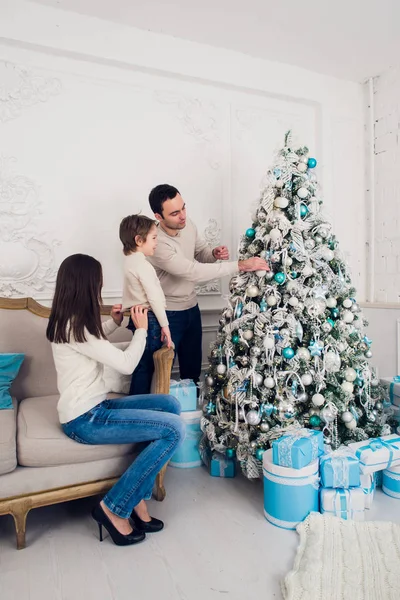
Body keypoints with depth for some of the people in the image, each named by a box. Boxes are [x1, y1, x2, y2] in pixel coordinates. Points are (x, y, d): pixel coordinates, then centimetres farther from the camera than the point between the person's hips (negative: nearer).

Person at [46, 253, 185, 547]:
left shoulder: (69, 321, 8)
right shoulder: (75, 327, -22)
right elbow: (126, 364, -20)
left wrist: (114, 322, 17)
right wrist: (141, 328, -5)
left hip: (93, 407, 10)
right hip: (85, 420, -10)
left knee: (170, 404, 5)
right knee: (174, 429, -16)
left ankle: (137, 499, 8)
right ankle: (114, 508, -2)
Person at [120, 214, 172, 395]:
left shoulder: (130, 260, 11)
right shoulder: (142, 265, -19)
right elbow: (154, 298, -21)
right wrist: (164, 325, -16)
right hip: (149, 319, -10)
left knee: (143, 365, 16)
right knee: (146, 366, -1)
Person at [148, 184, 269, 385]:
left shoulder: (188, 224, -6)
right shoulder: (157, 244, -30)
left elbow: (200, 252, 12)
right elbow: (194, 271, -36)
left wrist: (214, 254, -14)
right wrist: (241, 265, -35)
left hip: (191, 308, 7)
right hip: (167, 314, -7)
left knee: (192, 368, 21)